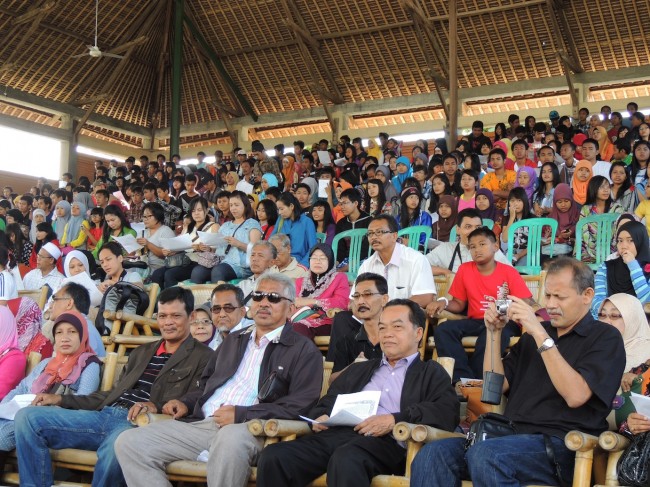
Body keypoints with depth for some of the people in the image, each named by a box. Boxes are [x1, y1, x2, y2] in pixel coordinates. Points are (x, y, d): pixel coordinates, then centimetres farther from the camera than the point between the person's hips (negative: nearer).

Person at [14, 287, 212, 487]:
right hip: (104, 415, 7)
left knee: (117, 443, -43)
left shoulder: (203, 357, 5)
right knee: (27, 417, -8)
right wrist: (62, 399, 20)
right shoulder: (142, 352, 26)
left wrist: (156, 407, -24)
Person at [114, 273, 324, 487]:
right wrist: (185, 403, 13)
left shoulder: (304, 350, 6)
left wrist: (242, 414, -14)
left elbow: (300, 405, -6)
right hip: (200, 422, 6)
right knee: (128, 443, -12)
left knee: (231, 438, -42)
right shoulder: (233, 340, 27)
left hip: (246, 428, -6)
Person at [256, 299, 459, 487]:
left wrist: (395, 420, -13)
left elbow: (447, 413, 0)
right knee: (273, 456, -24)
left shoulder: (431, 373, 18)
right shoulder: (357, 370, 33)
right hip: (336, 433, 5)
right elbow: (326, 404, 29)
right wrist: (320, 417, 4)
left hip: (384, 441, -4)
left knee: (346, 458, -40)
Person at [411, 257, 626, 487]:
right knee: (432, 455, -22)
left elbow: (575, 395, -13)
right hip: (514, 437, 6)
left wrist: (540, 334, -15)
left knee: (485, 455, -36)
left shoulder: (605, 337, 6)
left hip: (559, 444, -5)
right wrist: (494, 333, 8)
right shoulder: (534, 333, 24)